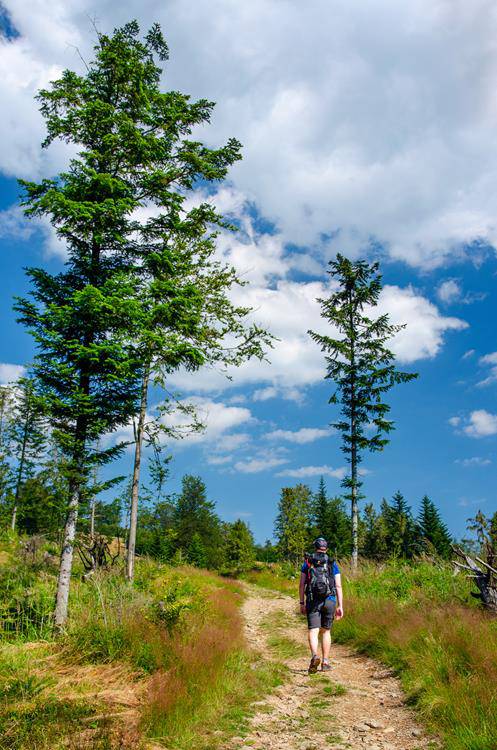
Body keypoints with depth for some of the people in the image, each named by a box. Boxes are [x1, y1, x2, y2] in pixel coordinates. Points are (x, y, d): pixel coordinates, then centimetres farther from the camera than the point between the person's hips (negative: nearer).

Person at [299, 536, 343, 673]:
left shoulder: (307, 563, 7)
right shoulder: (333, 564, 8)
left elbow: (302, 585, 4)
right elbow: (338, 586, 2)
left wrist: (302, 603, 9)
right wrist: (340, 606, 3)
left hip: (312, 601, -1)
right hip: (329, 601, 1)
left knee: (313, 632, -3)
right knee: (326, 632, 16)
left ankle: (314, 656, -28)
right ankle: (325, 662, 18)